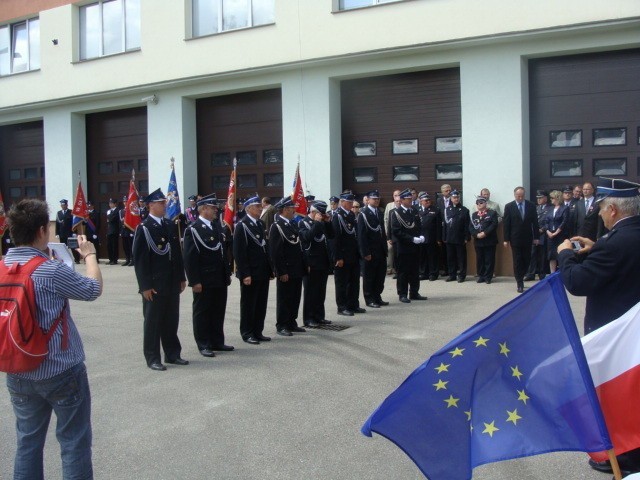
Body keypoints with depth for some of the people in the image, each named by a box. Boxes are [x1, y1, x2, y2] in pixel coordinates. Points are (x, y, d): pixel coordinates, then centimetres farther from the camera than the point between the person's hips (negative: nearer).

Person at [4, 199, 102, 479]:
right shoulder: (52, 271, -21)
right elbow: (94, 289, -7)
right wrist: (89, 254, 7)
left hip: (18, 374, 6)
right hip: (61, 371, -6)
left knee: (28, 441, 17)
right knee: (74, 442, 7)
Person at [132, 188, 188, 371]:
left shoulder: (171, 226, 10)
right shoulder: (143, 229, -9)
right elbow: (139, 259, -11)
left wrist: (181, 278, 12)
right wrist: (145, 286, -14)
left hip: (172, 283, 6)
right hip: (154, 284, -6)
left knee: (171, 320, 13)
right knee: (153, 321, 4)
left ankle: (172, 354, 25)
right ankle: (152, 358, 13)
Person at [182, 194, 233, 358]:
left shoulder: (217, 226, 11)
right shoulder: (193, 229, -12)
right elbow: (189, 258, -14)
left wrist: (227, 273, 15)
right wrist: (195, 281, -17)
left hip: (220, 279, 7)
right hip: (204, 281, -7)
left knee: (218, 312, 14)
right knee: (202, 313, 5)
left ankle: (217, 342, 25)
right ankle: (203, 345, 14)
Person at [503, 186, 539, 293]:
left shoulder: (531, 206, 2)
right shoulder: (509, 207, -3)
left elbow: (534, 222, 4)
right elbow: (506, 224, -3)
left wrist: (536, 237, 1)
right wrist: (506, 239, -6)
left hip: (527, 238, 2)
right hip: (515, 239, -2)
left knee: (527, 260, 6)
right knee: (517, 261, -1)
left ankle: (520, 279, 25)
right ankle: (519, 283, 4)